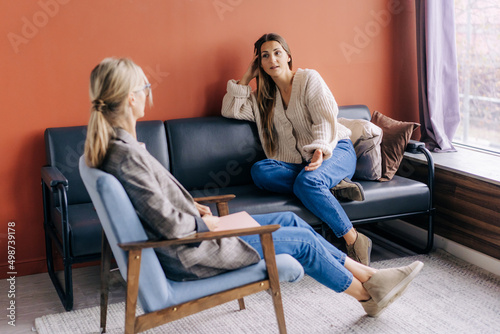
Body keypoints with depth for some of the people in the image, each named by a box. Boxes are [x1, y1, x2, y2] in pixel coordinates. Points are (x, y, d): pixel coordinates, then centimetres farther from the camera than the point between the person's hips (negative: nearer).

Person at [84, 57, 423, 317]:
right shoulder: (128, 156, -28)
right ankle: (368, 295, 25)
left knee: (290, 220, 13)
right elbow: (169, 224, -27)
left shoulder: (112, 144, 2)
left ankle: (367, 274, 24)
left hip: (191, 232, 10)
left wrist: (190, 205, 7)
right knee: (303, 242, 2)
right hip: (188, 255, -10)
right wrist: (205, 222, -10)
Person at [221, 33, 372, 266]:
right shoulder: (264, 96, 17)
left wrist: (321, 150, -28)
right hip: (297, 162, 5)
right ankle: (334, 185, -26)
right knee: (260, 171, -26)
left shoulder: (309, 78, 1)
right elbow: (230, 110, 11)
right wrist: (246, 78, 9)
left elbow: (325, 119, -10)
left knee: (307, 181, -37)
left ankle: (355, 240, -27)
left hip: (335, 150, -4)